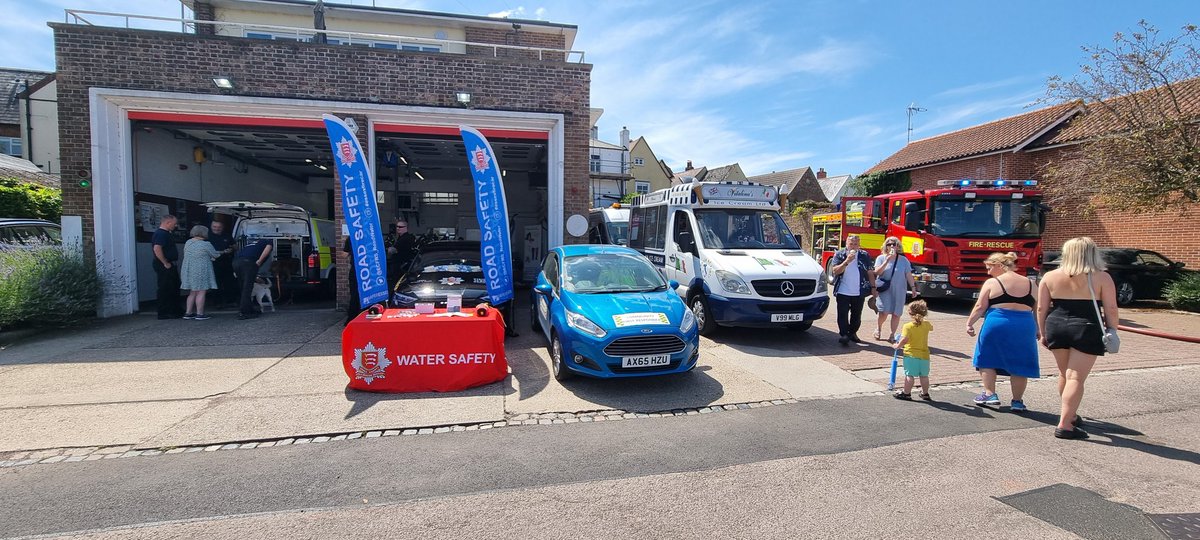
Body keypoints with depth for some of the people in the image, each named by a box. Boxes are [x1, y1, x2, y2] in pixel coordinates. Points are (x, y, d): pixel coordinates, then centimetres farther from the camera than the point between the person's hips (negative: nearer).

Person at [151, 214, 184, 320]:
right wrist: (165, 263, -22)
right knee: (165, 290, -5)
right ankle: (164, 313, 1)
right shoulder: (161, 234, -16)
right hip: (164, 266, -11)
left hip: (169, 265, 11)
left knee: (174, 288, 16)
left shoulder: (165, 233, 16)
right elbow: (157, 249, -28)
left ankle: (176, 311, 24)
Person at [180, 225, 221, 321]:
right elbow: (215, 255, -3)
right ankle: (200, 314, -3)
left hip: (188, 270, 8)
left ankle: (188, 313, 16)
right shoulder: (206, 245, -12)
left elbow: (185, 255, 23)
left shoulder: (188, 243, 11)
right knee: (201, 293, -3)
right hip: (201, 271, -8)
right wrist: (221, 253, 19)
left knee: (192, 293, 15)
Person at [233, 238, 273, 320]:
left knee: (243, 287, 16)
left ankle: (250, 310, 24)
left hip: (236, 261, 7)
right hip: (248, 262, -7)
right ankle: (243, 312, -6)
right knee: (247, 288, -4)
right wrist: (259, 261, -3)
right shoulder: (268, 242, 21)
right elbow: (267, 248, -5)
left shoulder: (251, 243, 39)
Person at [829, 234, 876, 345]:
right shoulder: (839, 255, 0)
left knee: (857, 315, 11)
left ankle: (853, 333, 26)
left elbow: (870, 273, 10)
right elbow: (835, 271, -10)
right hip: (843, 292, -3)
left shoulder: (865, 256, 7)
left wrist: (873, 287, 6)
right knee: (843, 315, -6)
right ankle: (843, 335, -3)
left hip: (859, 292, 3)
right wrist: (847, 261, -21)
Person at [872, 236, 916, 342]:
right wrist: (887, 260, -16)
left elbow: (909, 275, 7)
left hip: (899, 291, 2)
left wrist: (913, 287, 0)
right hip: (884, 290, -2)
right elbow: (877, 272, -10)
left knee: (896, 313, 2)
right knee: (884, 312, -11)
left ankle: (892, 334, 15)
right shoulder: (881, 258, 1)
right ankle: (878, 328, 16)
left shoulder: (903, 260, 6)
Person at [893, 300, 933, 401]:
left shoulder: (907, 326, -14)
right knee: (924, 376, 15)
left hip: (911, 354, -5)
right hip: (924, 355, 5)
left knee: (909, 375, 1)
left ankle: (906, 393, 7)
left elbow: (904, 339, -22)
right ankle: (925, 394, 27)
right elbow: (931, 327, 28)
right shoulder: (926, 324, 2)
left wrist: (898, 346, -7)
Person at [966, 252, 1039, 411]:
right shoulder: (1030, 283, 10)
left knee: (987, 359, 13)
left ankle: (990, 394, 13)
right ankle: (1017, 401, 15)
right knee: (1019, 364, 10)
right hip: (1024, 326, 3)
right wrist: (1038, 330, 20)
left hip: (996, 324, -3)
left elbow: (980, 307, -3)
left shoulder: (991, 283, -2)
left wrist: (969, 323, 5)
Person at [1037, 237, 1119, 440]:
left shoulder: (1050, 276, 2)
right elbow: (1111, 310, -4)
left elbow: (1041, 309, 4)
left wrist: (1043, 333, 13)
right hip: (1086, 330, -3)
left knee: (1065, 374, 19)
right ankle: (1064, 425, -6)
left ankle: (1070, 415, 35)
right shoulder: (1102, 278, -4)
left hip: (1056, 327, 3)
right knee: (1076, 378, -3)